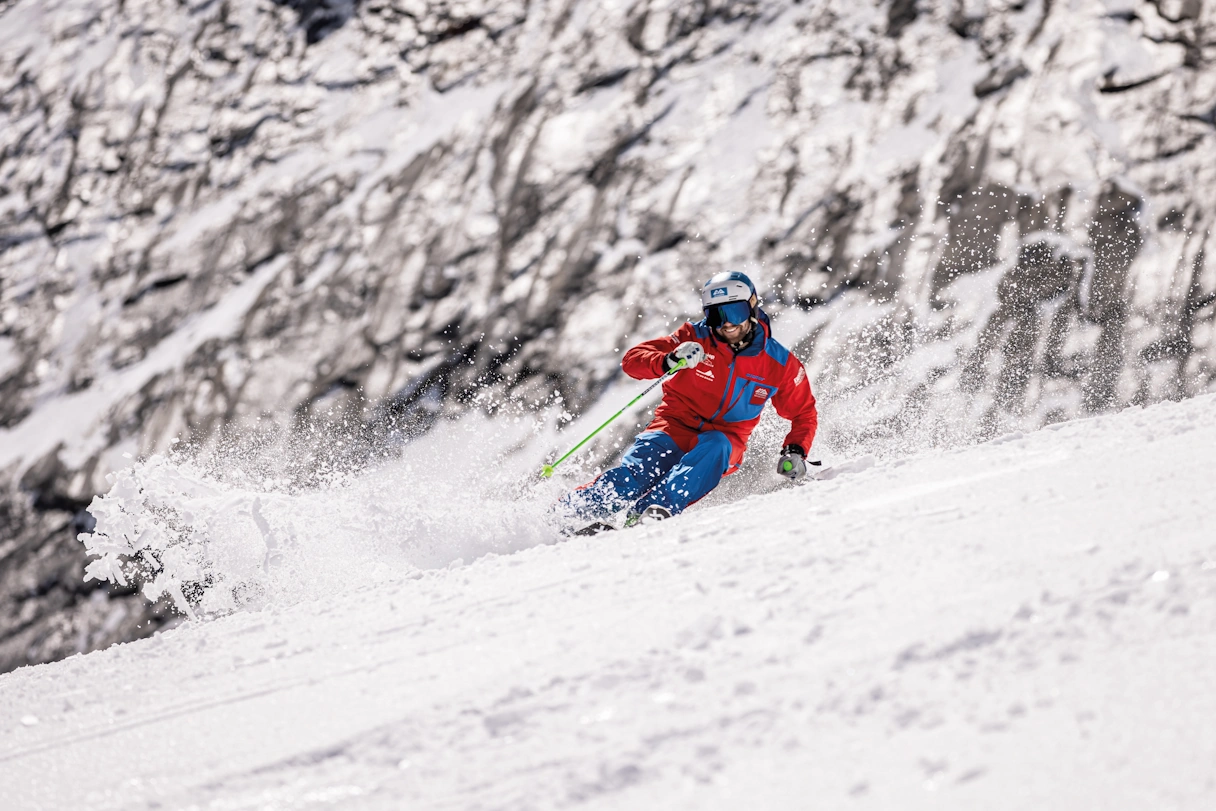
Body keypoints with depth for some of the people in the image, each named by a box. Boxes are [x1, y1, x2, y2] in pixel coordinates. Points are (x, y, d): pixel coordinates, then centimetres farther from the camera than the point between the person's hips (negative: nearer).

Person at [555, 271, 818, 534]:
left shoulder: (780, 363, -2)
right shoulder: (695, 338, -4)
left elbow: (804, 414, 11)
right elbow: (631, 360, -8)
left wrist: (796, 451, -7)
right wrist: (667, 362, -29)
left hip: (723, 441, 1)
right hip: (676, 428, -1)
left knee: (714, 447, -36)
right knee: (641, 468, -32)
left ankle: (659, 508, -50)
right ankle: (578, 509, -43)